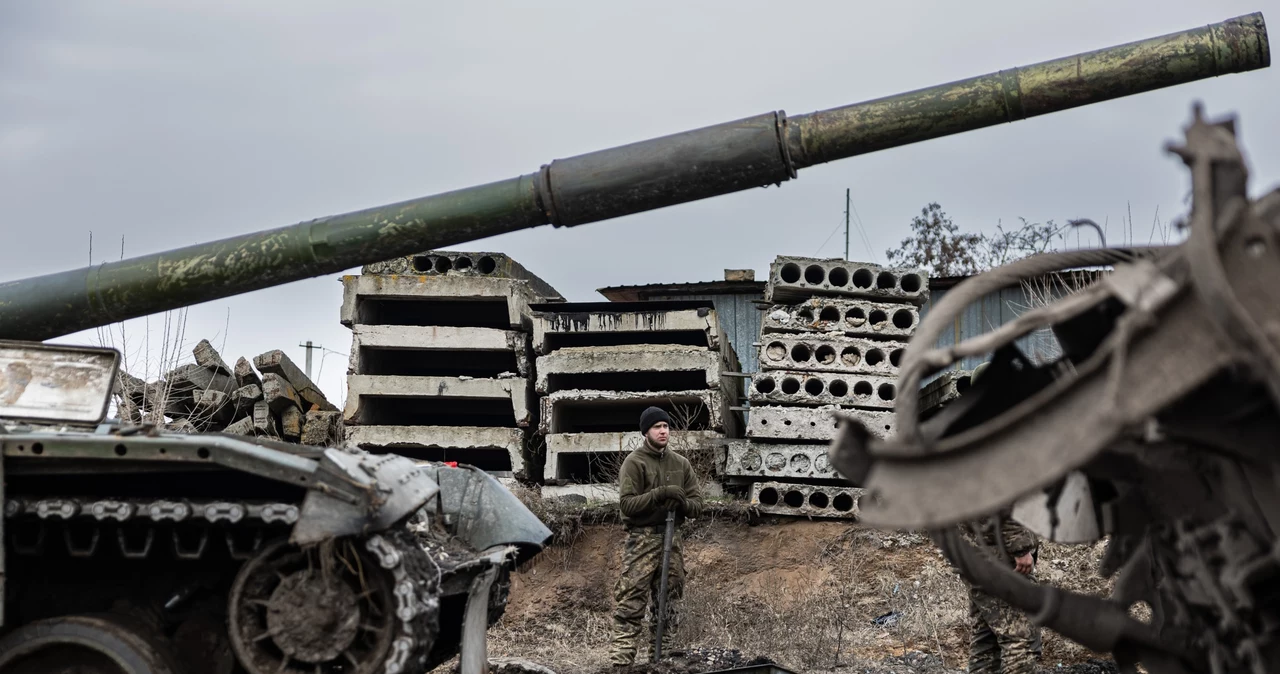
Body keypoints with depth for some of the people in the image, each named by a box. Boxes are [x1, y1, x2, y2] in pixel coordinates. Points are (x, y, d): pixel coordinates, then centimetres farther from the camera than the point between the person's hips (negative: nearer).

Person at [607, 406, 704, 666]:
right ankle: (621, 660, -11)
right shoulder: (634, 462, -2)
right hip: (642, 538, -5)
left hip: (672, 538, 5)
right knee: (631, 604, -10)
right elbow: (627, 504, -12)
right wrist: (659, 494, -20)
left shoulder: (681, 464, 13)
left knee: (667, 605, 7)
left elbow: (697, 506, 10)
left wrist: (684, 503, -13)